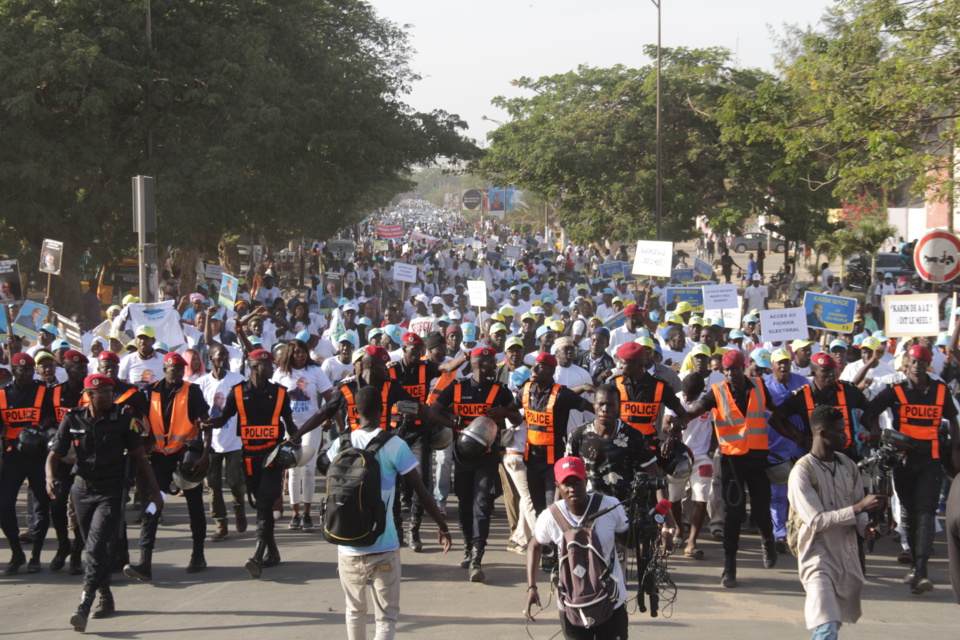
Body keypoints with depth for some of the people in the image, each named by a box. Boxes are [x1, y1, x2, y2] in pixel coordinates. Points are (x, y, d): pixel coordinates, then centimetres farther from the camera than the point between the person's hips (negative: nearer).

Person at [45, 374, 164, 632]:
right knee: (93, 548, 14)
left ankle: (84, 606, -22)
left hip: (111, 492, -3)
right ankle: (105, 599, 31)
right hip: (82, 491, 3)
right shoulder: (73, 419, -2)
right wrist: (50, 479, -21)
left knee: (96, 547, -17)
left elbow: (139, 455, 1)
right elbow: (55, 454, -1)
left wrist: (154, 489, 0)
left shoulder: (122, 417, -6)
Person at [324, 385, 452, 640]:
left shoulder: (341, 444, -1)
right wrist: (443, 526, 4)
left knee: (355, 610, 21)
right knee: (387, 616, 6)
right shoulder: (394, 446, -10)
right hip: (384, 547, -3)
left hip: (348, 546, 3)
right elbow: (422, 493, -7)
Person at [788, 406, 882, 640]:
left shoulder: (848, 466, 5)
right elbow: (816, 520, -22)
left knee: (836, 621, 16)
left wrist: (864, 527, -10)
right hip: (818, 557, -7)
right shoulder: (802, 472, -16)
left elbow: (858, 508, 14)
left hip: (847, 554, 7)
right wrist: (858, 508, -27)